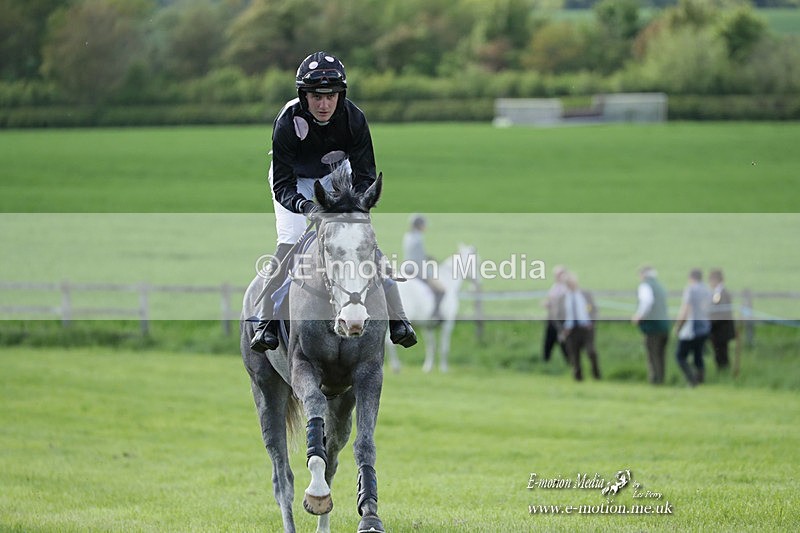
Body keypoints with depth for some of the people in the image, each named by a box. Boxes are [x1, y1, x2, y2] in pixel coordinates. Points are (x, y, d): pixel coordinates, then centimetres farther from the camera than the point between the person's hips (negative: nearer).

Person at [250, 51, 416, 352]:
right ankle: (267, 322, -14)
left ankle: (396, 318, -6)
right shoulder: (287, 123, -33)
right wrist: (305, 206, -50)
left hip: (336, 174, 2)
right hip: (295, 179, -2)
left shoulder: (353, 119, -28)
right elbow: (283, 186, -30)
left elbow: (366, 176, -21)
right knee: (290, 242, -20)